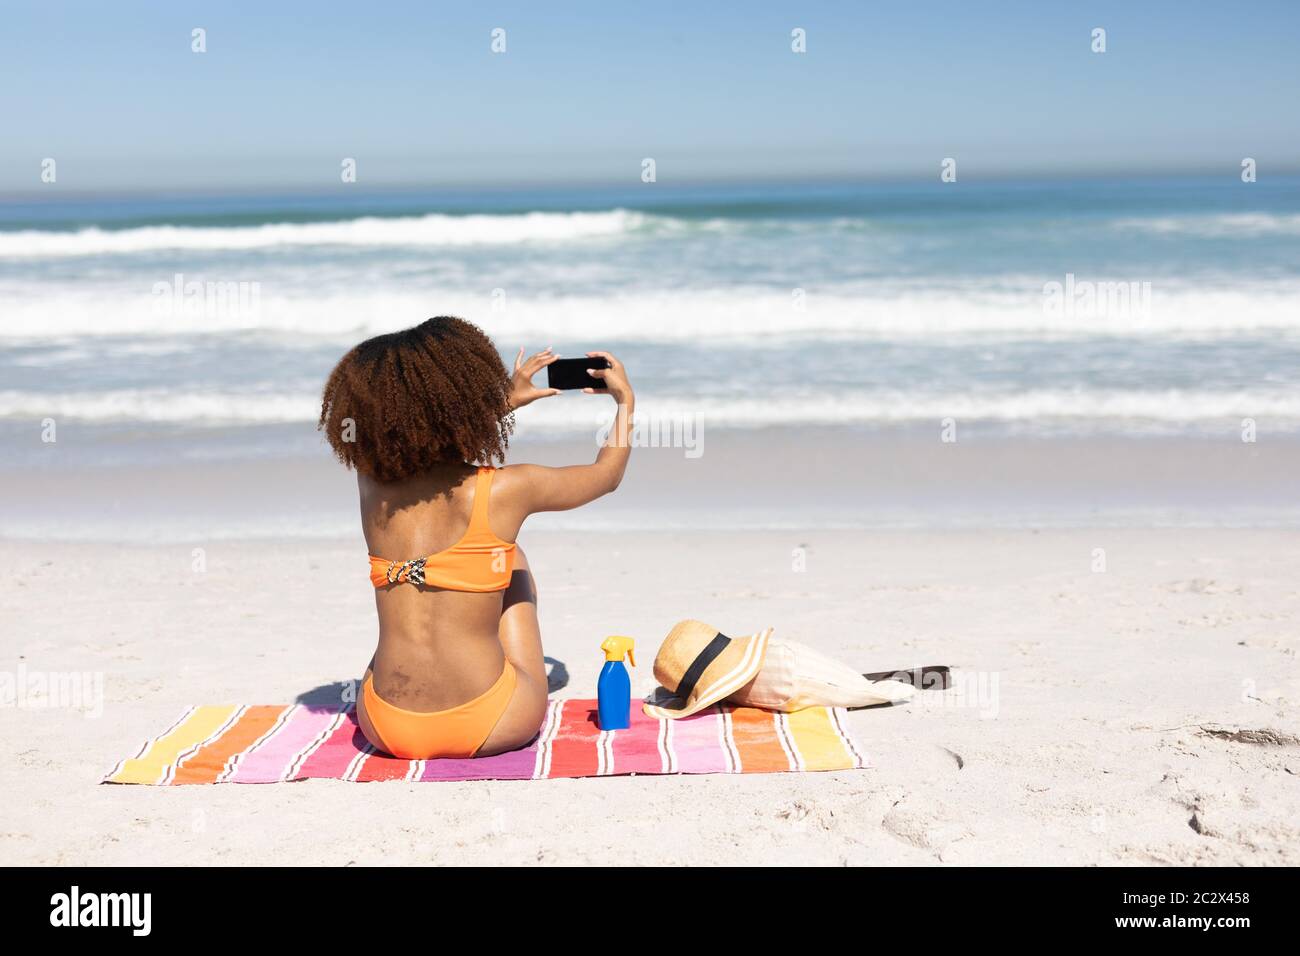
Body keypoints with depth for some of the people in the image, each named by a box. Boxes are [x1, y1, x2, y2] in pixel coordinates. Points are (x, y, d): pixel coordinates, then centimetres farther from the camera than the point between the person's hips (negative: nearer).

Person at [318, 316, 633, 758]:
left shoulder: (373, 484, -1)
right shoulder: (505, 489, -10)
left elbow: (421, 449, 27)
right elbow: (608, 473, 11)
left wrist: (507, 402, 36)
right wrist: (625, 400, 30)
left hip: (385, 727, 3)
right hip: (490, 728, -3)